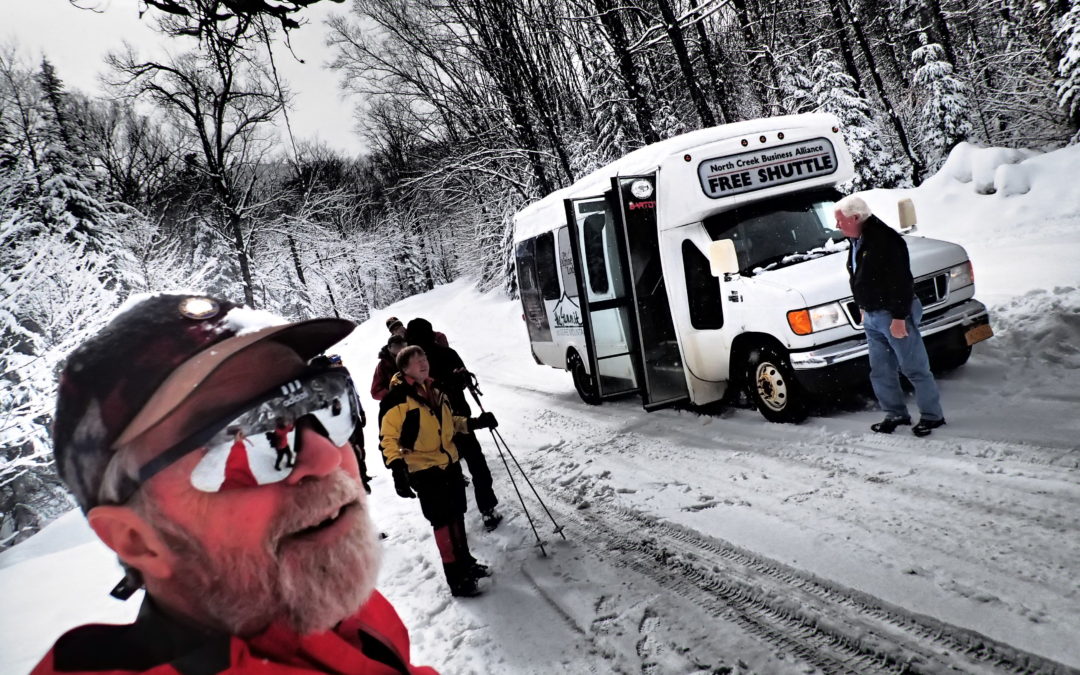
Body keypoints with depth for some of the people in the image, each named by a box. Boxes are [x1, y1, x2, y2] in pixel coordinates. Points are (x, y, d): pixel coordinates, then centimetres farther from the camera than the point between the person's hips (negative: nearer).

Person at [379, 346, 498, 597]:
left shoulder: (434, 392, 9)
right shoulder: (398, 398, -16)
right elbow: (388, 437, -19)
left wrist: (474, 423, 11)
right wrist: (397, 467, -31)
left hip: (449, 463, 8)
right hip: (424, 469, -7)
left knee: (456, 515, 19)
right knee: (443, 521, -3)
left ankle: (465, 561, 37)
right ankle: (456, 578, 7)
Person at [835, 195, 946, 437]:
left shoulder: (885, 240, -21)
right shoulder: (857, 240, 9)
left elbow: (900, 281, -23)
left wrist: (899, 317, -23)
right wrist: (863, 307, 22)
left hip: (894, 316, -9)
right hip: (872, 317, 9)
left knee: (915, 368, 1)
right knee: (881, 371, 13)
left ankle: (932, 415, 13)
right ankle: (896, 414, 26)